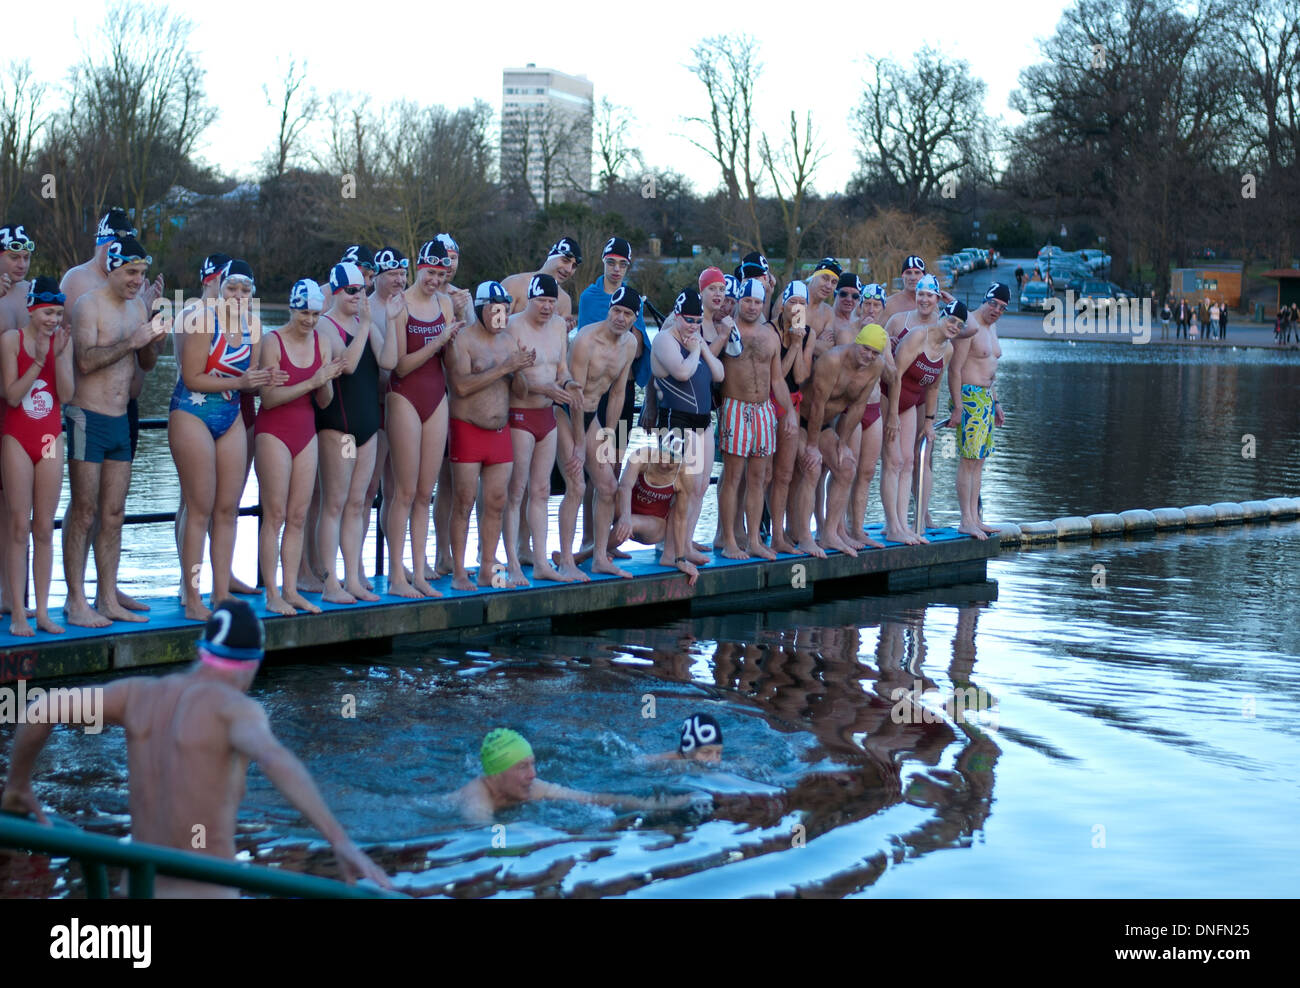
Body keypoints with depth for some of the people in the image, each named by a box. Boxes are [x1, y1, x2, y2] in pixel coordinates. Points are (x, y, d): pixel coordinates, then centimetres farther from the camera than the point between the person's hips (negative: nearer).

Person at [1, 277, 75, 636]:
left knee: (44, 529, 6)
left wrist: (59, 356, -18)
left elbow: (67, 394, -6)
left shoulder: (62, 340, 1)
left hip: (50, 438, 3)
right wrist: (37, 362, -22)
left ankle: (42, 610, 10)